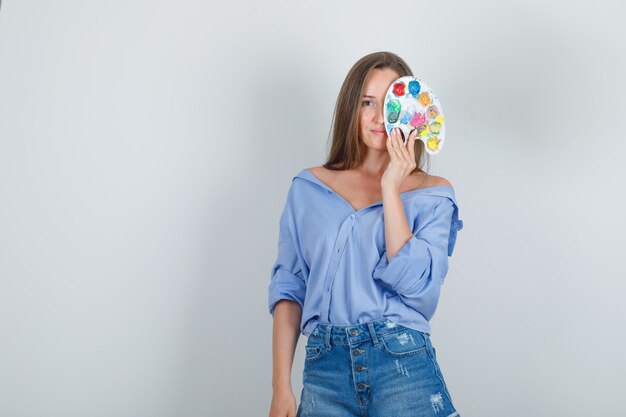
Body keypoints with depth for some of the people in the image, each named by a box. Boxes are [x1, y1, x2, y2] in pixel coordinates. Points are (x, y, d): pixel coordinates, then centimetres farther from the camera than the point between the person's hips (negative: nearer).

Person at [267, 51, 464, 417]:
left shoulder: (433, 193, 2)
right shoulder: (308, 188, 6)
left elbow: (413, 282, -11)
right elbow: (289, 287, 4)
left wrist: (391, 189, -12)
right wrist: (281, 387, -1)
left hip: (403, 365, -1)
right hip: (325, 371, 2)